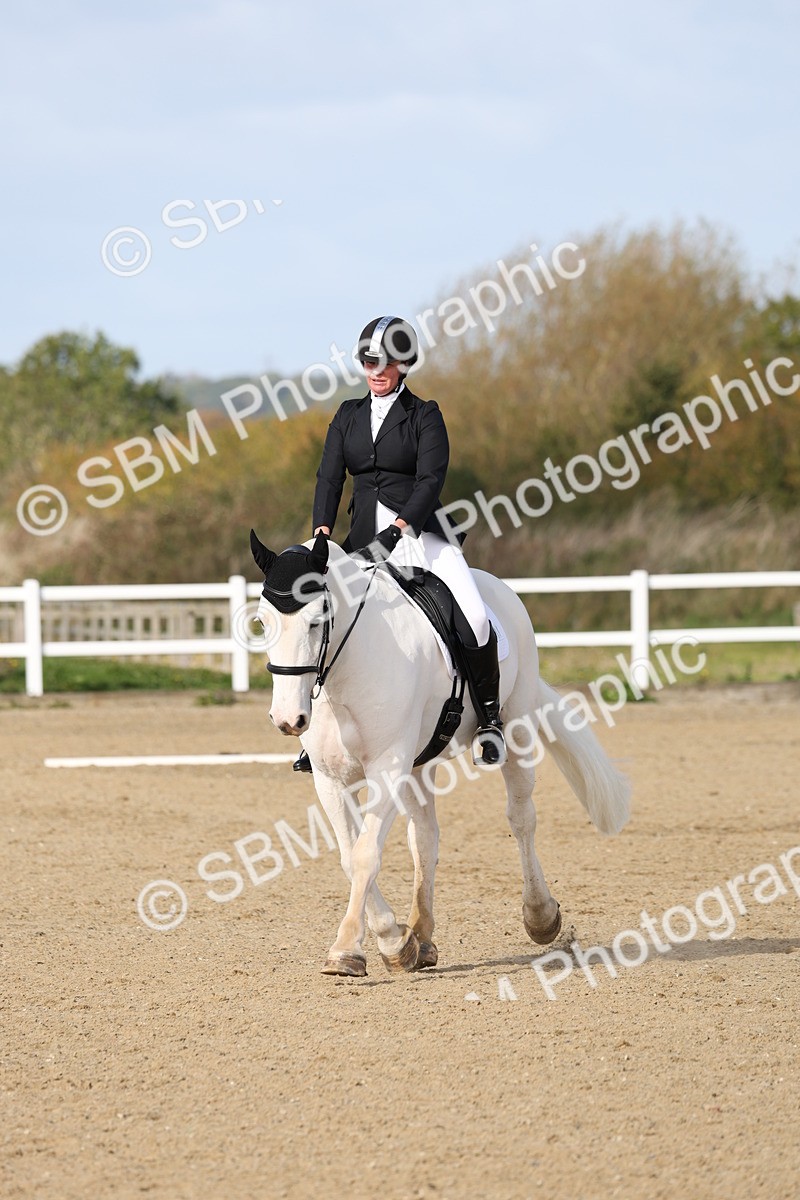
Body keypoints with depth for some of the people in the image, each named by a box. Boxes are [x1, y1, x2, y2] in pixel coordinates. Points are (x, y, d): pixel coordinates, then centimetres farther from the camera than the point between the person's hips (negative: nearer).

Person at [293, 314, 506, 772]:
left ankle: (490, 717, -10)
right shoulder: (348, 416, 14)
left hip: (421, 535, -5)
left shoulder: (424, 415, 0)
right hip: (365, 540, 5)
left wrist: (395, 533, -23)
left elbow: (431, 480, -11)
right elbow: (330, 477, 7)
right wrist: (322, 535, -10)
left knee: (473, 617, -25)